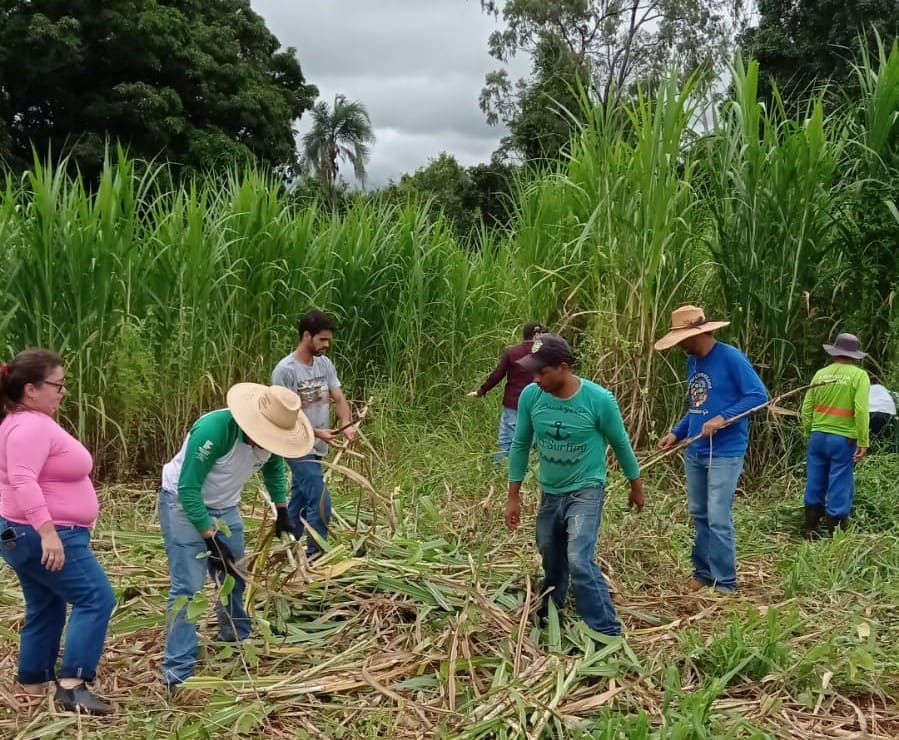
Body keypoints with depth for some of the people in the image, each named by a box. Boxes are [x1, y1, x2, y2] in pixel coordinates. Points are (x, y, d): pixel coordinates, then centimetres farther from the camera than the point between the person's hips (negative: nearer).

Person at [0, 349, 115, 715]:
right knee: (96, 599, -10)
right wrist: (47, 531, -37)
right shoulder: (31, 427, -20)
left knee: (45, 612, 16)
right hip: (42, 537, -11)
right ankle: (71, 686, -11)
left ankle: (33, 691, 24)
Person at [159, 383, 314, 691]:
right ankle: (177, 672, -6)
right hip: (182, 504, -7)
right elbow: (188, 489, -30)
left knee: (234, 579, 15)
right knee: (187, 586, -13)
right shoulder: (214, 430, -35)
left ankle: (236, 644, 36)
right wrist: (210, 538, -28)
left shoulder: (270, 437, -14)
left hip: (224, 508, 7)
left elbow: (274, 468, 12)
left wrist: (281, 511, 11)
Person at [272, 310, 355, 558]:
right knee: (321, 502, -12)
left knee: (299, 503, 17)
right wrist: (316, 432, -26)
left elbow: (339, 399, 1)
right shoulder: (285, 370, -16)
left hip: (316, 448, 7)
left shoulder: (325, 364, 4)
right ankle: (314, 556, 1)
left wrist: (347, 424, -19)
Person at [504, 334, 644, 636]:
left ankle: (609, 633, -8)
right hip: (550, 492, 4)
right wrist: (513, 496, 2)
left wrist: (636, 485, 7)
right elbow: (520, 445, 0)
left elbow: (620, 444, -5)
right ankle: (546, 619, 43)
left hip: (586, 491, -4)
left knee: (580, 561, -20)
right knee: (552, 560, 19)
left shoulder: (599, 399, -22)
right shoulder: (530, 397, -13)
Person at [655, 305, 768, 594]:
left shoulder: (731, 358, -13)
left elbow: (759, 395, -15)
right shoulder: (692, 362, 11)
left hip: (725, 453, -8)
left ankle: (725, 583, 6)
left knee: (718, 520, -6)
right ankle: (703, 572, 27)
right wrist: (677, 433, 8)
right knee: (699, 515, 14)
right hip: (694, 452, 8)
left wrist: (723, 418, -23)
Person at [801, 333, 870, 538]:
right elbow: (861, 411, -15)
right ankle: (834, 534, 6)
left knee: (815, 484, 13)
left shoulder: (820, 374, 5)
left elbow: (807, 409, 8)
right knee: (840, 488, 3)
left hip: (818, 436, 4)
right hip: (843, 439, -4)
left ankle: (810, 529, 20)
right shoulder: (859, 376, -7)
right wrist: (863, 442, -12)